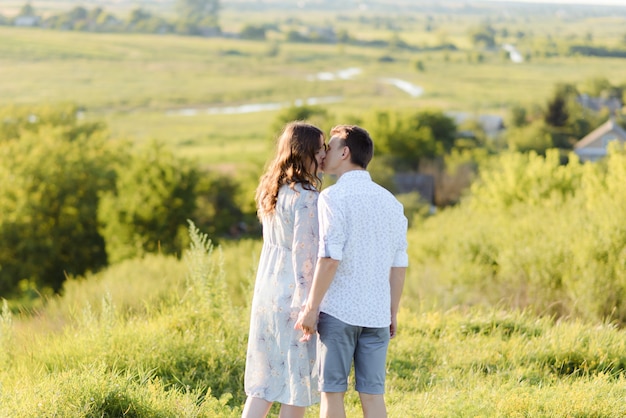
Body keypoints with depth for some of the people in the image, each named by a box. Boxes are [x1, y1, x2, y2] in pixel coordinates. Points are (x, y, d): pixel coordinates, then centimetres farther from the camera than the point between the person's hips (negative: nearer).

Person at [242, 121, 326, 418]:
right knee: (299, 381, 3)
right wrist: (307, 302, -19)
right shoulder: (306, 196, -16)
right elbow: (303, 250, -20)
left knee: (265, 378, 12)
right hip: (293, 292, -8)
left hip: (268, 290, 8)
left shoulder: (272, 190, 10)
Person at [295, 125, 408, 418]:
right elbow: (399, 265, 11)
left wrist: (311, 308, -11)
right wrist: (393, 312, 18)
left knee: (332, 391, 2)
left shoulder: (333, 197, -7)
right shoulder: (391, 202, 11)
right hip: (376, 314, 5)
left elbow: (330, 259, -15)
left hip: (338, 311, -5)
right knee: (372, 394, 6)